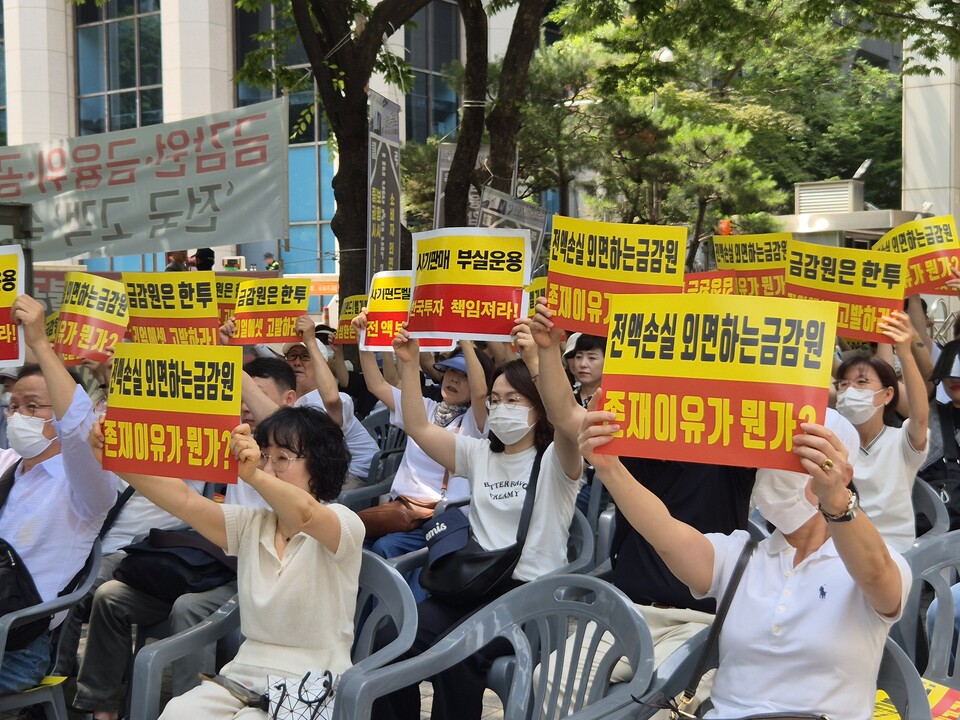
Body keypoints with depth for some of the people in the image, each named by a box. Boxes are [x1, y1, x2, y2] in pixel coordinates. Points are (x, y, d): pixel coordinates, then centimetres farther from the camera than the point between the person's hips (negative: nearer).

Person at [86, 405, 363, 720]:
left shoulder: (343, 525, -7)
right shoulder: (251, 525, 10)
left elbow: (305, 514, -31)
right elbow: (183, 500, -4)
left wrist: (253, 475, -49)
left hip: (313, 683, -4)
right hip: (247, 672, 5)